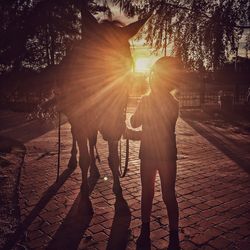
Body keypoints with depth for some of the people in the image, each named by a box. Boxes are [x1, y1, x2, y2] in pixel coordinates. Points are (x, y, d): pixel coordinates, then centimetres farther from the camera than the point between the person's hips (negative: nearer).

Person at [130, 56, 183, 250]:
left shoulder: (172, 103, -7)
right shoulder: (146, 100, 7)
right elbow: (134, 123, 2)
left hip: (166, 155, -4)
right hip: (147, 154, 5)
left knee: (168, 196, 1)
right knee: (147, 193, 13)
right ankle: (145, 232, 29)